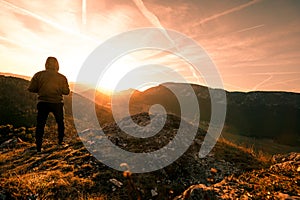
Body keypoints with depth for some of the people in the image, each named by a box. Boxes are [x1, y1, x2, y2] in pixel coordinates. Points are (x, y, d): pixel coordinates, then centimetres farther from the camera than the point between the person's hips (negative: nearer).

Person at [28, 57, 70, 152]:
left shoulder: (38, 75, -3)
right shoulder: (62, 77, -4)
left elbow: (31, 89, -5)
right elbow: (66, 91, -4)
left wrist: (41, 89, 12)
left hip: (43, 102, 0)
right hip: (57, 103, 0)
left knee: (40, 125, 9)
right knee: (60, 123, 19)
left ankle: (38, 146, 8)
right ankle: (60, 142, 25)